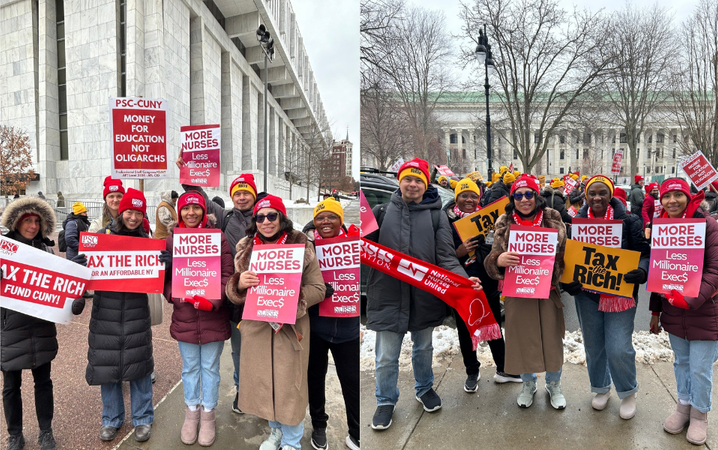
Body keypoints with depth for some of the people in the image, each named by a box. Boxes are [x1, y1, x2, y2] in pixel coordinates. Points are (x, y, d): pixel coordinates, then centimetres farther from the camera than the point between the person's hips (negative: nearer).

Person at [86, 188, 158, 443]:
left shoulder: (147, 239, 2)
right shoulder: (102, 235, 1)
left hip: (136, 311, 0)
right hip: (106, 310, 1)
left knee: (139, 362, 6)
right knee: (107, 362, 9)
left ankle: (142, 418, 23)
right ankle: (111, 419, 29)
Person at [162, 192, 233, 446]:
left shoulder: (218, 237, -4)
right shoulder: (171, 239, 2)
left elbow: (227, 274, -6)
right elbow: (164, 275, 4)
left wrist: (213, 301, -18)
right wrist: (175, 296, -13)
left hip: (213, 316, -1)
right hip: (184, 315, 2)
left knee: (210, 367, 11)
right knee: (189, 367, 15)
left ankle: (208, 414, 29)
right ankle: (192, 412, 34)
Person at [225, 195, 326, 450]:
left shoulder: (302, 246, -8)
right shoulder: (246, 248, 2)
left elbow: (318, 289, -8)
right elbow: (232, 292, 5)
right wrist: (239, 283, -18)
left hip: (291, 327, -3)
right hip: (255, 327, 3)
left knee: (289, 384, 6)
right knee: (262, 381, 16)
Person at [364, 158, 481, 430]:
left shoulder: (436, 216, 0)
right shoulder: (382, 212, 1)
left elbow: (446, 257, -5)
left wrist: (462, 279, -22)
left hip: (424, 294, 1)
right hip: (388, 293, -1)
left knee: (424, 347, 22)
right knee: (386, 355, 8)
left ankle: (424, 389, 46)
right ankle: (386, 401, 30)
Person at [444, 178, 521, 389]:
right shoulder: (447, 221, -6)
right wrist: (457, 253, -22)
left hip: (487, 284, 2)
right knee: (465, 330, 12)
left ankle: (503, 370, 34)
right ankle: (472, 372, 32)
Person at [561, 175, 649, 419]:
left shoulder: (629, 221, -5)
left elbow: (644, 253, -5)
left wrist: (641, 271, -27)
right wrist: (567, 282, -15)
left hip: (620, 295, -2)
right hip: (587, 295, 3)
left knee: (619, 349, -5)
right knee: (593, 346, 15)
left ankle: (628, 393, 24)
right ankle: (601, 389, 39)